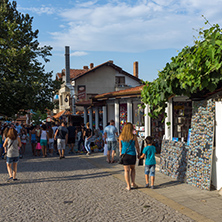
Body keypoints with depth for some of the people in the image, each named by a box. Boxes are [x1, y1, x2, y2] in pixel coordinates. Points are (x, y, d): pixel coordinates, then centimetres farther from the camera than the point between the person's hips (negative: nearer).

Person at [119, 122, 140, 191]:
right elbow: (137, 146, -1)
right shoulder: (134, 137, -9)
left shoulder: (121, 136, -4)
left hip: (124, 155, 1)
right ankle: (133, 183, 21)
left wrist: (121, 153, 19)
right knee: (132, 168, 22)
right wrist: (138, 154, 13)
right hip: (132, 155, -1)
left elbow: (120, 147, 5)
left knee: (126, 170, 8)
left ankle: (128, 186, 11)